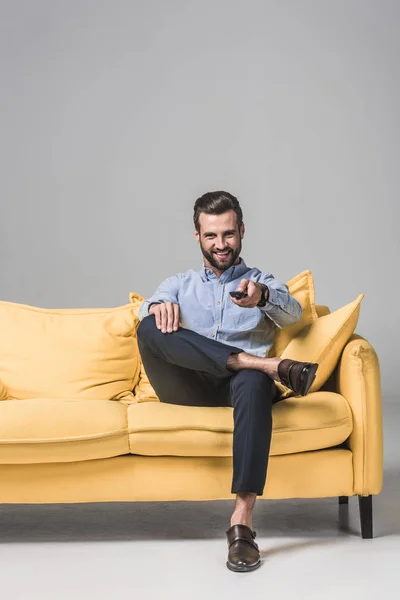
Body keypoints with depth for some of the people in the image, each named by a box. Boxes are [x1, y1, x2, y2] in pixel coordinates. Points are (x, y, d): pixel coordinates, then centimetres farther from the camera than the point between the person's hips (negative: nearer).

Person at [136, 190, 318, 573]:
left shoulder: (264, 283, 23)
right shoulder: (179, 284, 28)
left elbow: (292, 313, -1)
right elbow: (148, 307, 5)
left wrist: (261, 296, -26)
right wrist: (159, 306, -23)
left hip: (237, 386, -1)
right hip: (188, 390, 1)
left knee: (253, 382, -39)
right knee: (150, 328, -27)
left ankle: (242, 520, -44)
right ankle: (266, 364, -32)